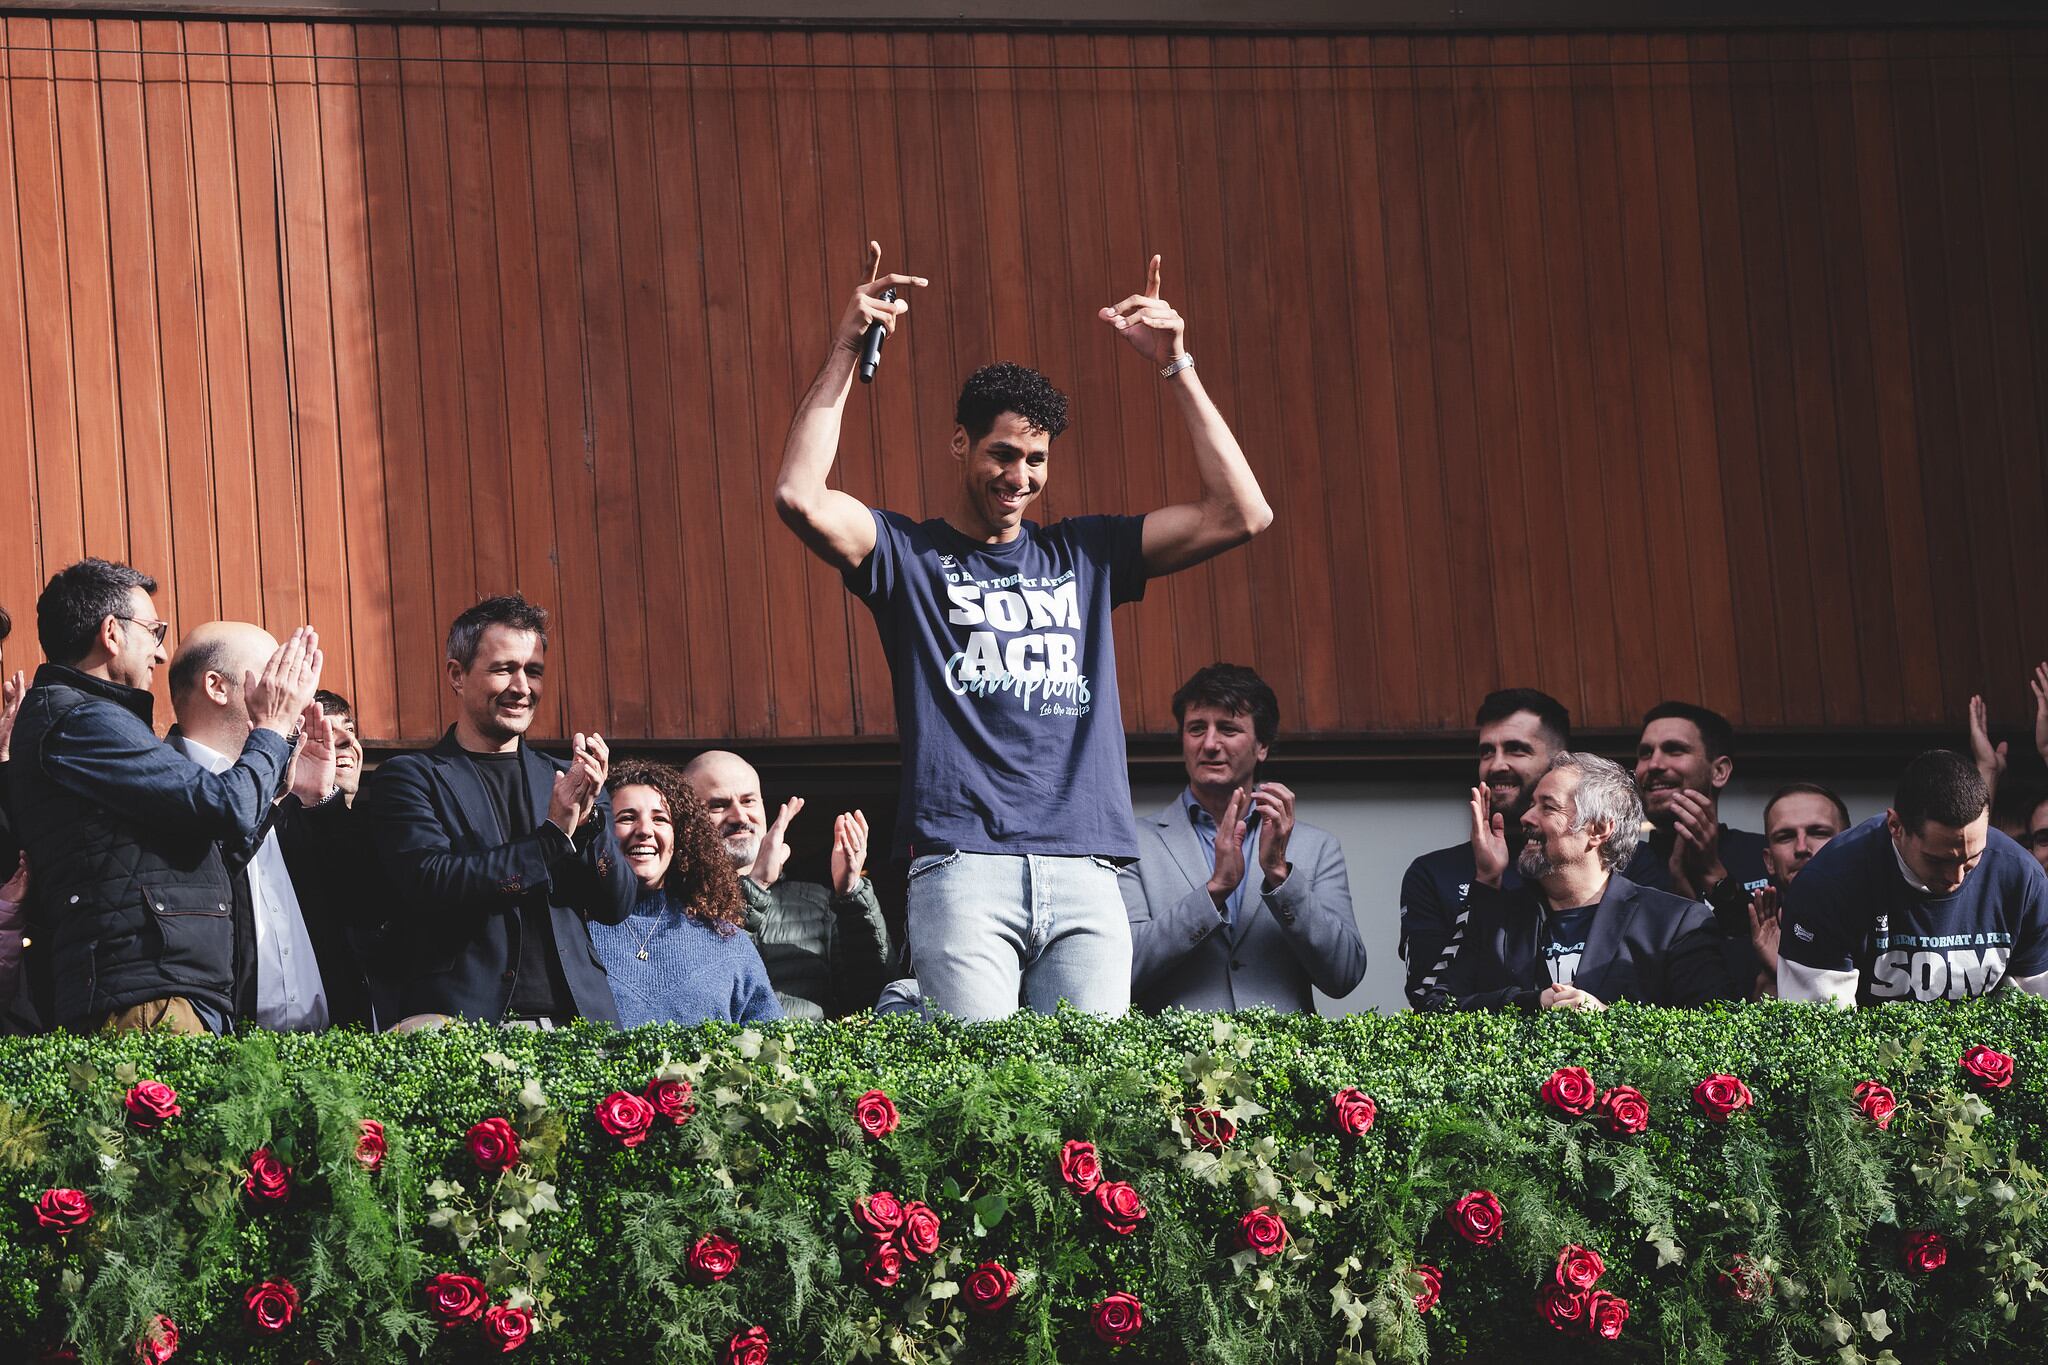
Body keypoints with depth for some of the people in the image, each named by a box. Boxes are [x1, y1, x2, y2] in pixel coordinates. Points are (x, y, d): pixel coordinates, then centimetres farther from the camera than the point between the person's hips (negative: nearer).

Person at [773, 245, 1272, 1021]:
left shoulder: (1083, 555, 22)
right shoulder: (909, 554, 13)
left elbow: (1241, 513, 17)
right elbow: (800, 497, -5)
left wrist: (1174, 367, 13)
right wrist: (846, 352, -4)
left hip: (1084, 873, 3)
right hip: (961, 865, -3)